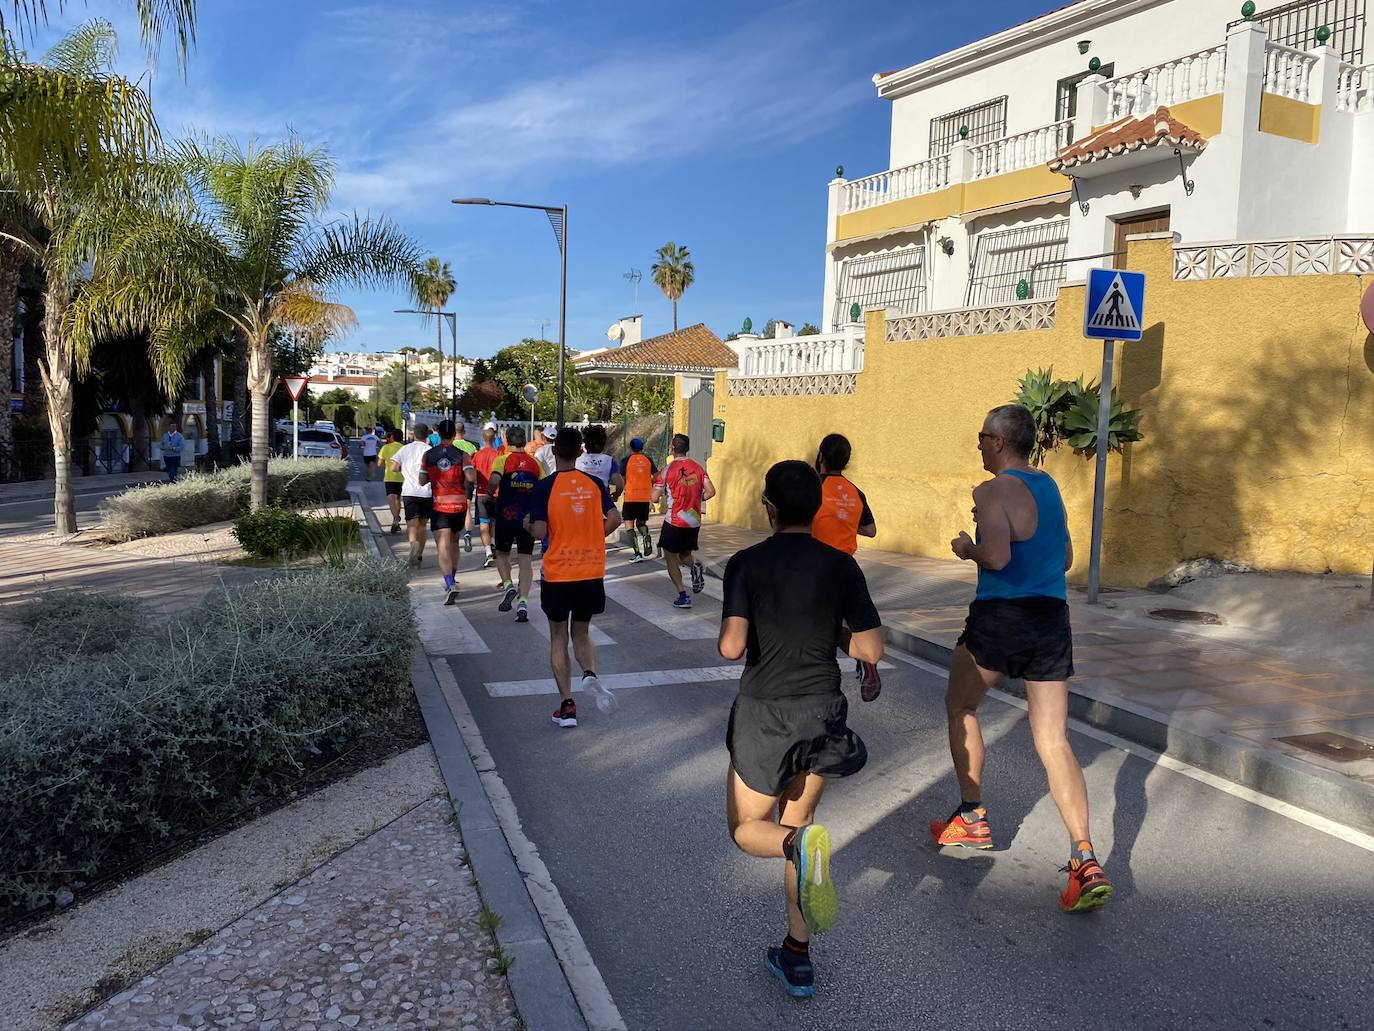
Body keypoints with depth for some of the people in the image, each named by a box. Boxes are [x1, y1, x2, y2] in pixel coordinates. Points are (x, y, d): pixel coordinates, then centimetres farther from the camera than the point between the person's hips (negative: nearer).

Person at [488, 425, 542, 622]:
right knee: (526, 559, 2)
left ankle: (508, 585, -3)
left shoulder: (502, 460, -5)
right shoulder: (536, 464, 5)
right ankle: (523, 602, -8)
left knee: (502, 554, 19)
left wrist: (489, 495, -3)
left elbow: (494, 480, -22)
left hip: (505, 516, -2)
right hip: (529, 518, 2)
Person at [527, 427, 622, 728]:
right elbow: (614, 519, -5)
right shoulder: (594, 484, 1)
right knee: (581, 632, 19)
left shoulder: (546, 486, -9)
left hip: (558, 574, -3)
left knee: (558, 637, 11)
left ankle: (567, 706, 9)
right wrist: (592, 538, 10)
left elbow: (538, 532, -14)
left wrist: (530, 525, 8)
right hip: (591, 572, 3)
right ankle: (590, 674, -10)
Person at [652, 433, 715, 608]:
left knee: (671, 559, 8)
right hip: (694, 521, 4)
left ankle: (683, 596, -3)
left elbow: (655, 497, -10)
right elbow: (711, 492, -3)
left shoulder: (668, 469, -9)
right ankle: (695, 567, -9)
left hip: (674, 521, -4)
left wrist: (661, 496, 13)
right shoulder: (698, 468, 3)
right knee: (684, 554, 24)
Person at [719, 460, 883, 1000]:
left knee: (747, 829, 17)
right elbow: (871, 649, -3)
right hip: (822, 711, 3)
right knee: (796, 820, 22)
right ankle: (797, 957, 23)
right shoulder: (840, 566, -3)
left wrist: (757, 633, 2)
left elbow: (731, 647, -21)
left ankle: (799, 845, -19)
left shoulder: (746, 564, -10)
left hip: (763, 714, -3)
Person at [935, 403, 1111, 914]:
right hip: (1053, 620, 7)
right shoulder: (1050, 487, 15)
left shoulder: (993, 491, -11)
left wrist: (966, 549, -6)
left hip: (1001, 617, -6)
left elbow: (997, 556, -25)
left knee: (959, 706, 20)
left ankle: (972, 816, 26)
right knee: (1054, 742, 2)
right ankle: (1085, 859, -9)